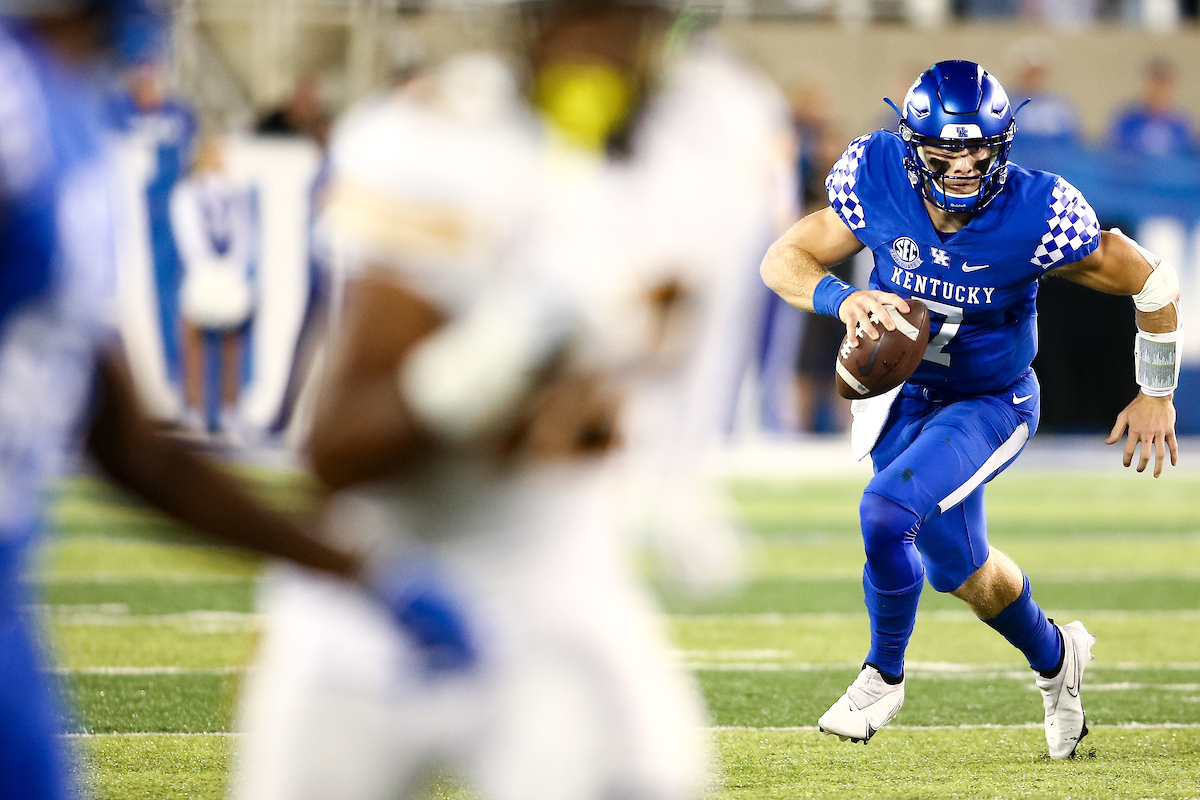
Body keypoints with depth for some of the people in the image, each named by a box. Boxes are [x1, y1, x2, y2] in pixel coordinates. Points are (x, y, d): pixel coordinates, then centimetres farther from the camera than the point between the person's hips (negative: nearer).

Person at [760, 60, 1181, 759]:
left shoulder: (1035, 217, -29)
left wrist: (1157, 395, -4)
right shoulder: (879, 182, -22)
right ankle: (1054, 657, 47)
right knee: (959, 567, 16)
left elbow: (1152, 281, -15)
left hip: (989, 406, -4)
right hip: (902, 397, 4)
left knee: (887, 515, -27)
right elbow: (784, 260, -13)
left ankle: (884, 675, -1)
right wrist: (842, 299, -35)